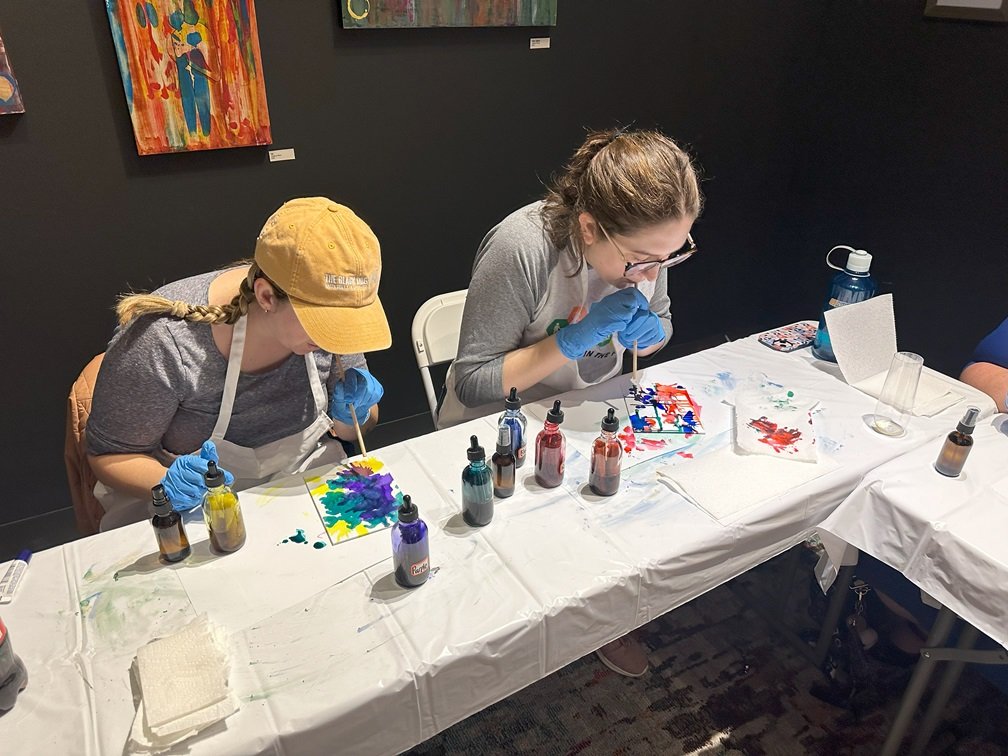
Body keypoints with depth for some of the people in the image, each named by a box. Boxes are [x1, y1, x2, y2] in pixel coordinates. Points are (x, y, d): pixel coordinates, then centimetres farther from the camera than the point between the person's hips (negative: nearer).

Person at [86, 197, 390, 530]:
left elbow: (354, 427, 3)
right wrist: (167, 483, -30)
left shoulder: (327, 309, -14)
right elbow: (109, 454, -12)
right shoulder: (163, 342, -26)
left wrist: (350, 417, -19)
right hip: (190, 510, 0)